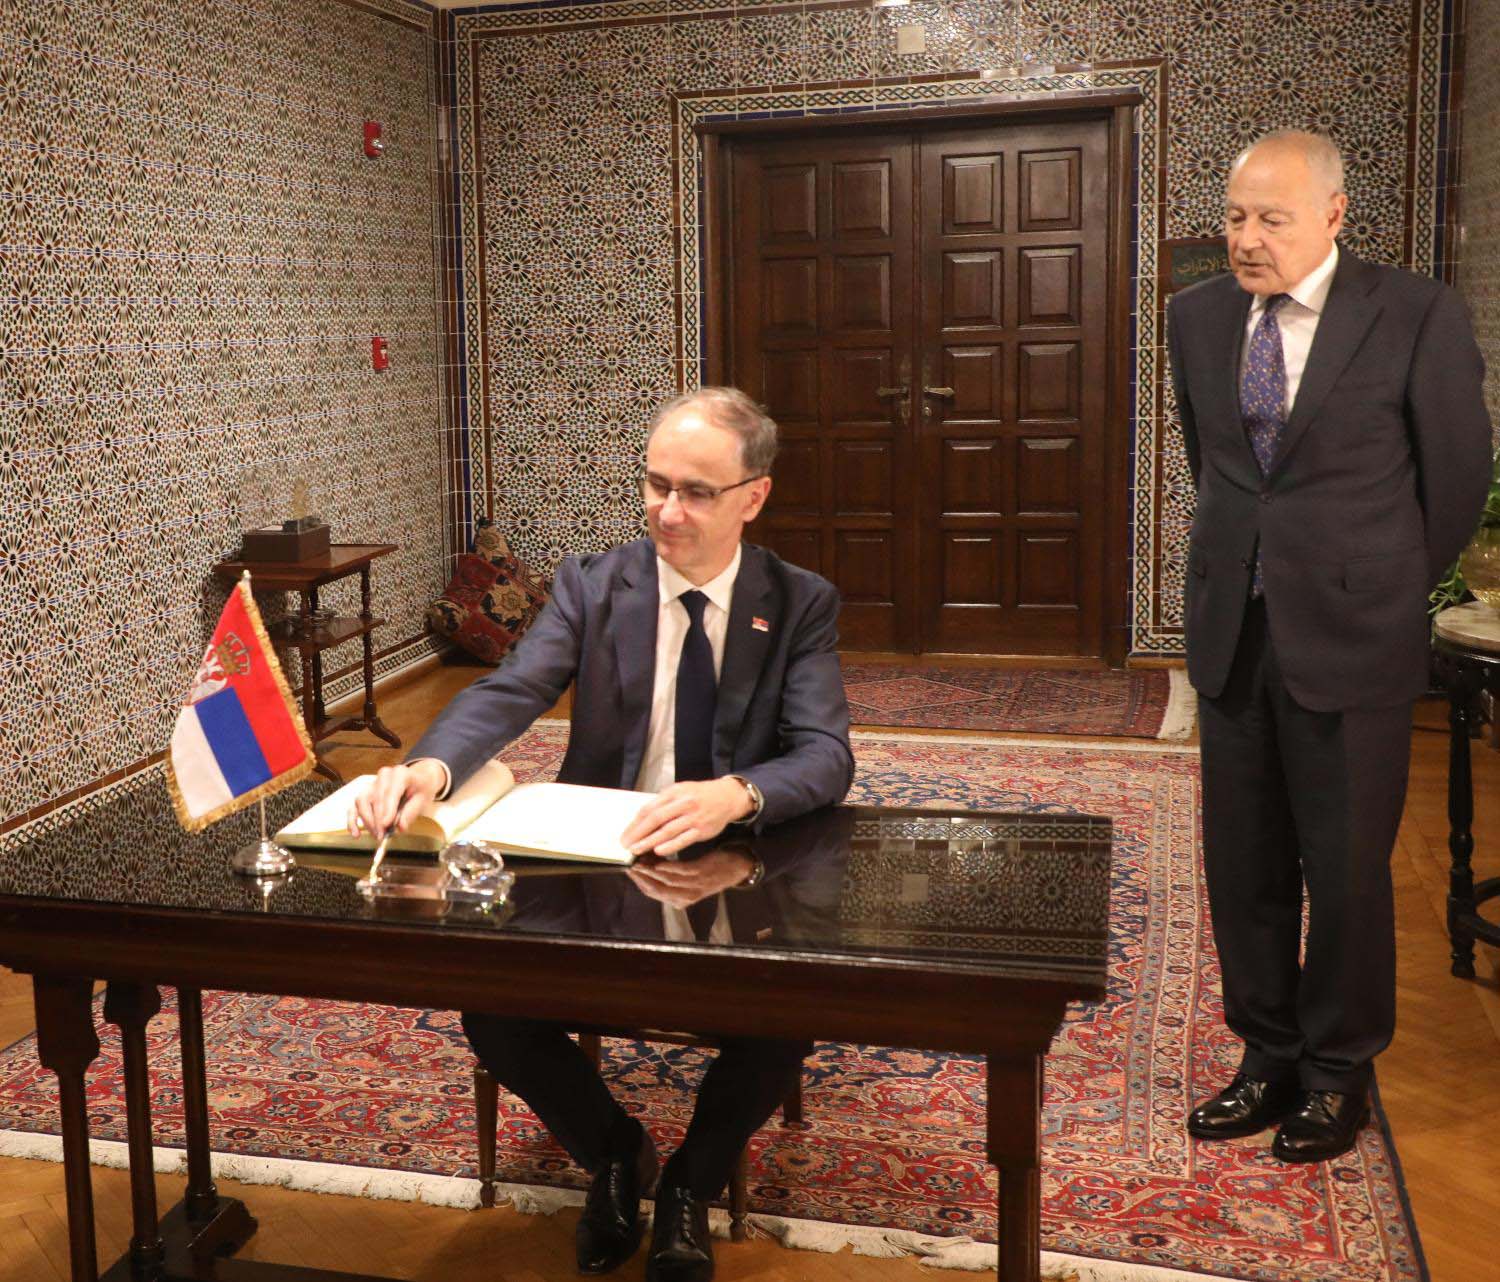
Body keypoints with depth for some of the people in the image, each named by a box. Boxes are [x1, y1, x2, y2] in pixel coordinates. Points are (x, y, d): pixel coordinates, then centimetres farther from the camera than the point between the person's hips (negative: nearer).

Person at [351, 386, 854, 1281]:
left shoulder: (802, 605, -3)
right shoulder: (592, 586, -1)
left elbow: (828, 755, -15)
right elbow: (508, 694, -16)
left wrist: (736, 794, -38)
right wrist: (431, 768, -39)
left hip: (734, 880, -1)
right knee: (491, 1012, -18)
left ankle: (692, 1183, 8)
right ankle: (615, 1153, 16)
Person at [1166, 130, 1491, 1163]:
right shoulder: (1199, 315, 5)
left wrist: (1390, 587, 9)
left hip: (1351, 635, -4)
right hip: (1233, 631, 5)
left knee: (1347, 868, 6)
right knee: (1244, 864, 11)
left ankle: (1338, 1074, 25)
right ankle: (1270, 1059, 28)